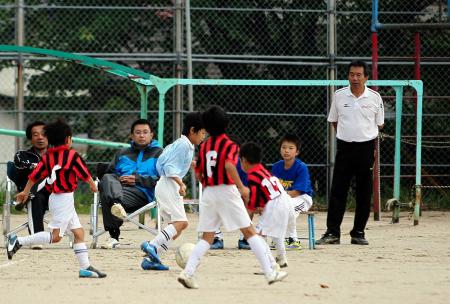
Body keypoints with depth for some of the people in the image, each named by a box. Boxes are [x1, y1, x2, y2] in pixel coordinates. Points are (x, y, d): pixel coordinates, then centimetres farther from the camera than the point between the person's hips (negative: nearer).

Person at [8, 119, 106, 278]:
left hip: (55, 198, 8)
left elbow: (35, 174, 8)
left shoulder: (47, 156, 6)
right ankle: (19, 241, -14)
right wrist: (93, 186, 15)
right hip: (65, 198, -8)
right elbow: (85, 174, -4)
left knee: (79, 232, 10)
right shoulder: (72, 155, -11)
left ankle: (85, 267, 8)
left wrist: (26, 192, 21)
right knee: (55, 236, -10)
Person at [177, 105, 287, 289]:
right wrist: (241, 187, -22)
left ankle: (188, 272, -9)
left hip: (208, 192, 5)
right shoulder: (230, 145, -5)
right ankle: (270, 272, -4)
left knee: (206, 238, 8)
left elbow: (198, 174, 15)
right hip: (227, 190, -5)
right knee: (249, 232, 0)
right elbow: (229, 165, -23)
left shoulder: (203, 147, 11)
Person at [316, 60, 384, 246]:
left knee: (364, 192, 3)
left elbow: (379, 124, 10)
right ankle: (332, 232, -2)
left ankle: (358, 233, 11)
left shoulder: (374, 97, 0)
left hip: (366, 148, 0)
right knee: (337, 190, -4)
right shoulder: (339, 96, 3)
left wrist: (365, 136, 4)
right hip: (344, 147, 0)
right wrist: (347, 134, 9)